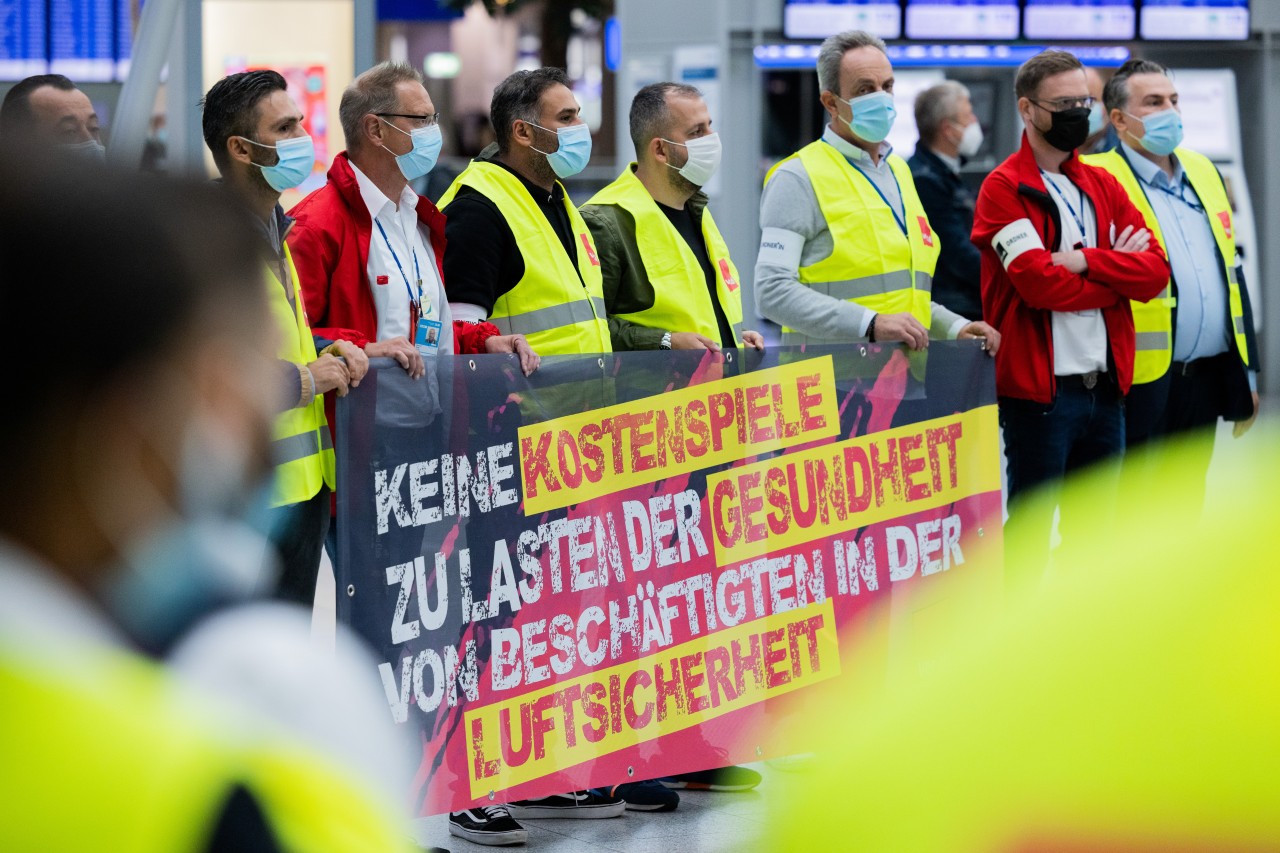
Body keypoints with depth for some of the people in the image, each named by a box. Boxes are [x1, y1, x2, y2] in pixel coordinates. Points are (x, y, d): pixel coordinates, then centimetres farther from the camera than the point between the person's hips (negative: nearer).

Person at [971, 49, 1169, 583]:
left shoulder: (1102, 186, 15)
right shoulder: (1004, 189, -5)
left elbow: (1156, 271, 3)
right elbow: (1039, 283, -18)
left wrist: (1086, 261, -12)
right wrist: (1116, 269, -5)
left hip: (1105, 385, 7)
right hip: (1039, 388, -7)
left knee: (1092, 533, 13)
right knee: (1031, 529, -2)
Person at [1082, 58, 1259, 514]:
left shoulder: (1203, 171, 16)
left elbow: (1231, 273, 20)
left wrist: (1246, 371, 19)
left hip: (1206, 375, 7)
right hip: (1143, 384, -7)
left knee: (1188, 508, 14)